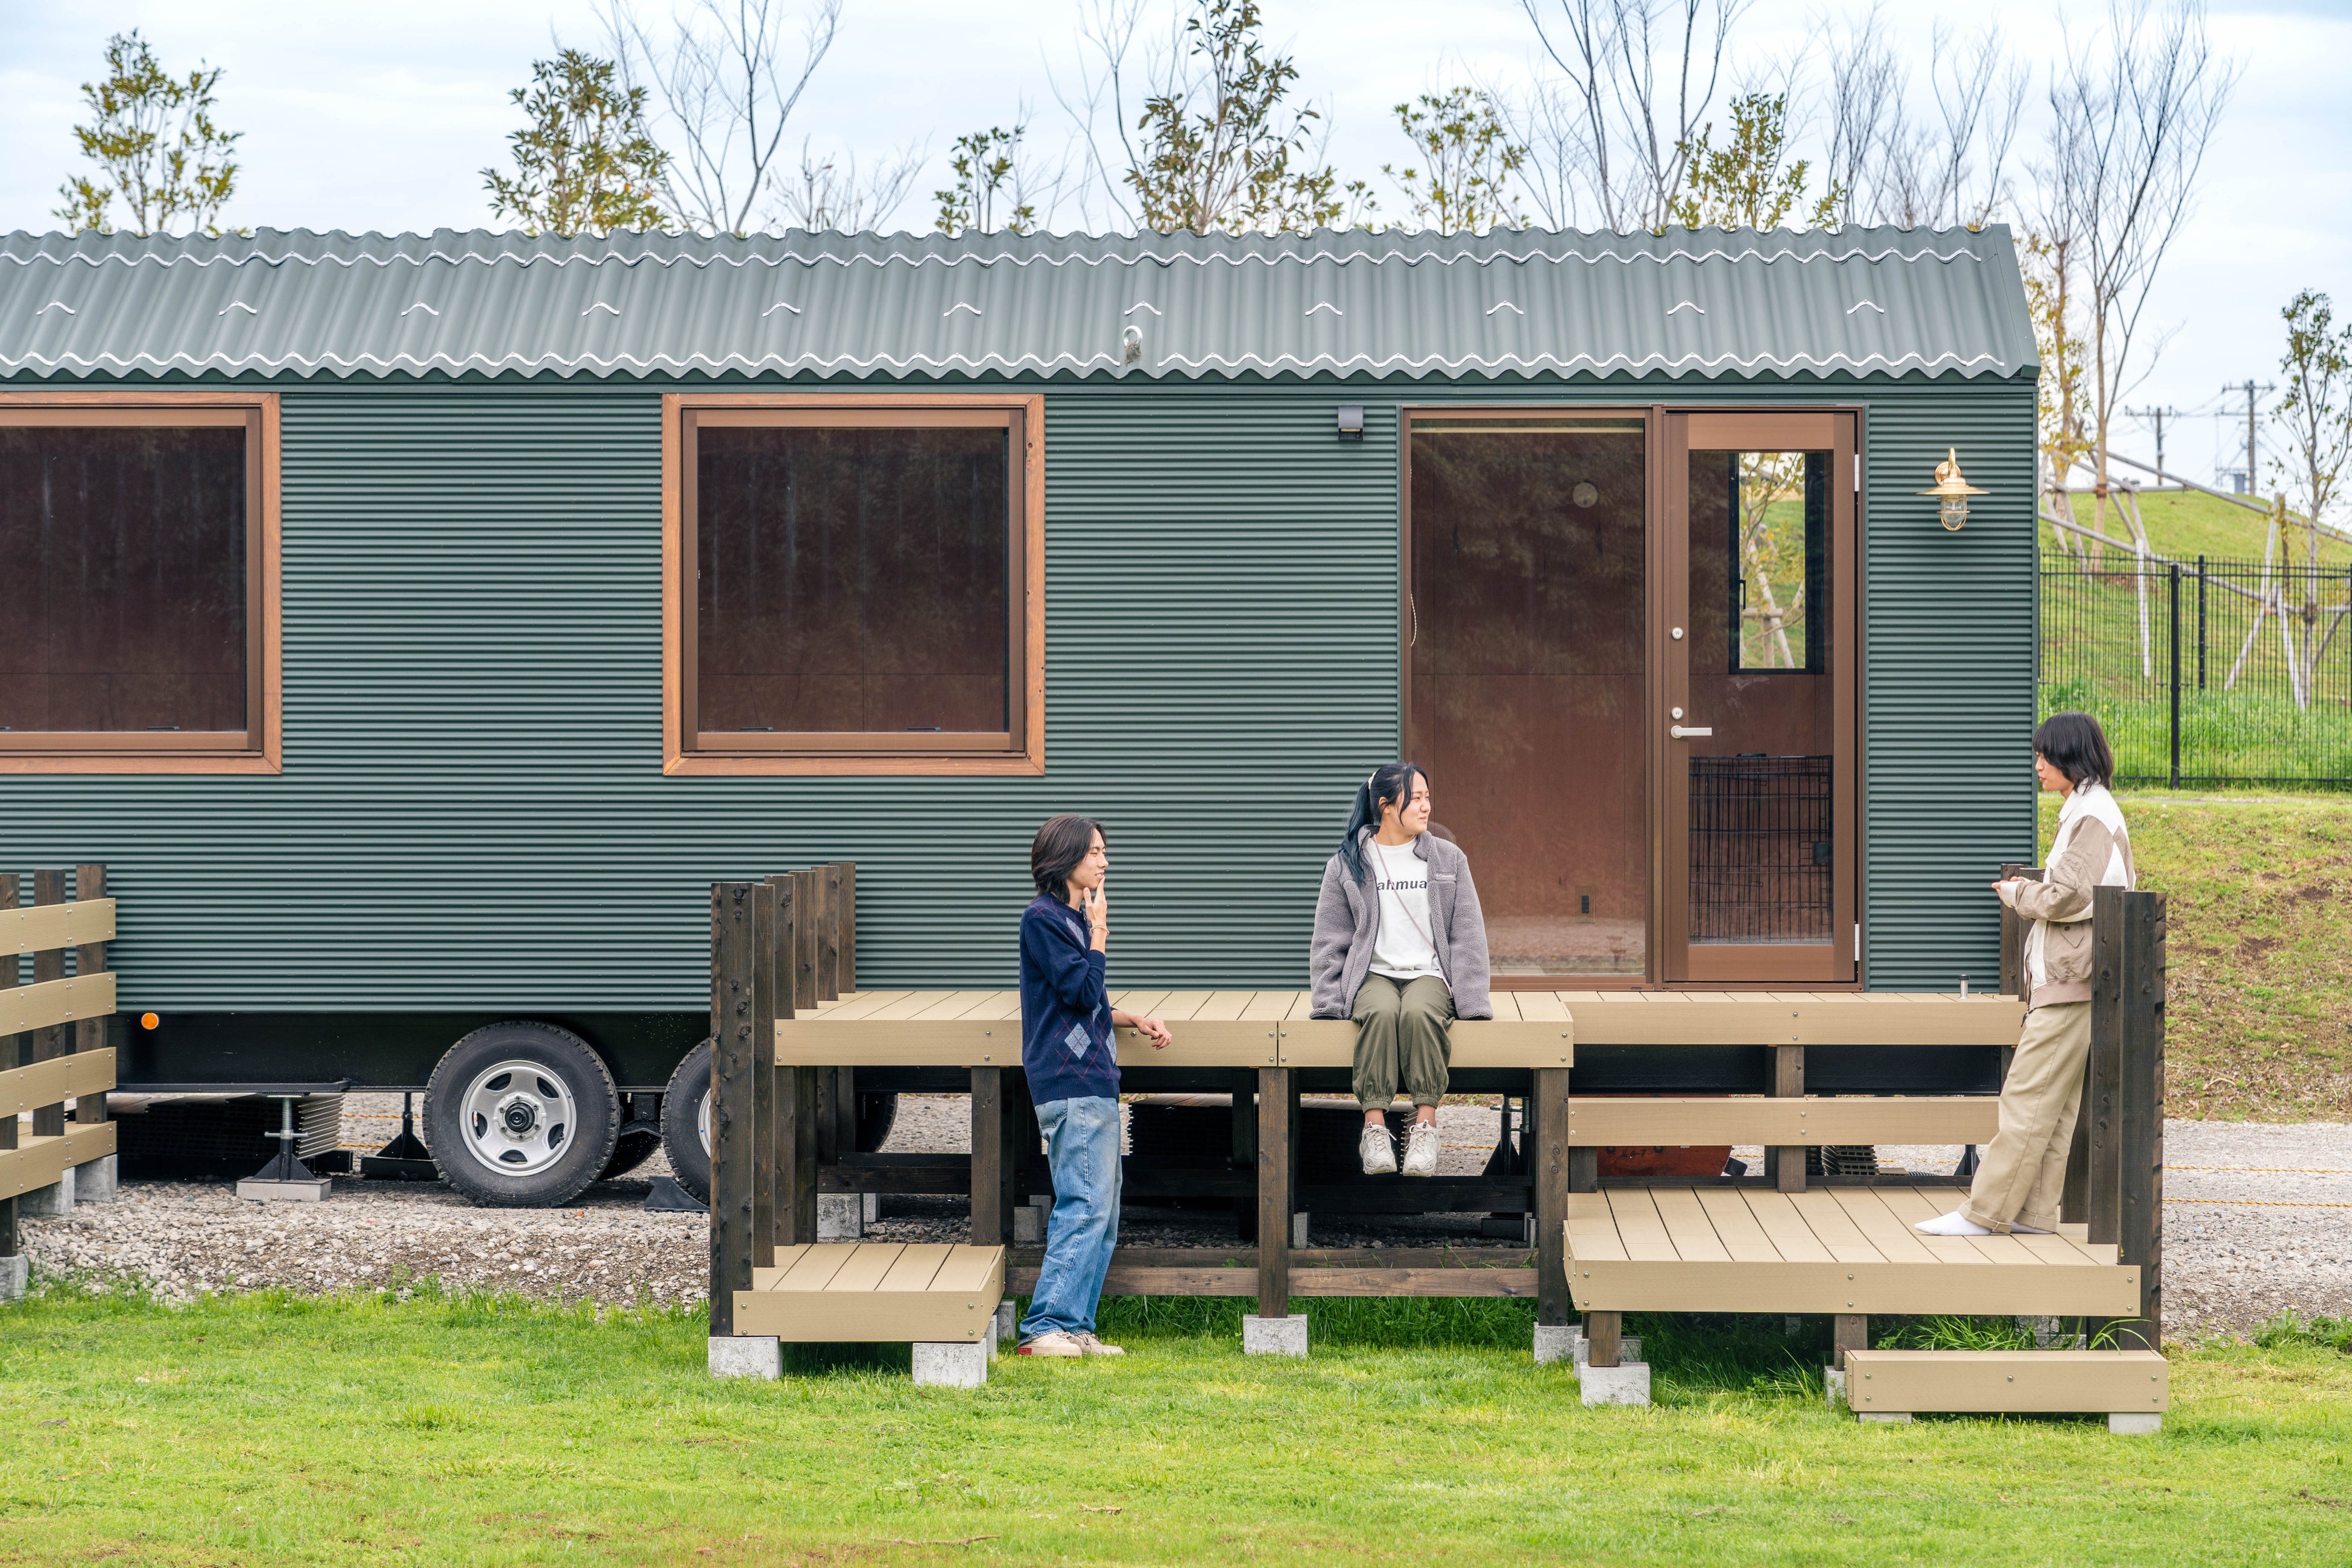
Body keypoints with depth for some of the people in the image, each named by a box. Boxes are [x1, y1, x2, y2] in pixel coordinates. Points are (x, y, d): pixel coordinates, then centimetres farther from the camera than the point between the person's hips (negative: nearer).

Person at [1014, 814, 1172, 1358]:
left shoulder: (1072, 917, 20)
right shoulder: (1043, 917, -9)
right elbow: (1081, 993, -16)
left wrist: (1133, 1021, 14)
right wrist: (1099, 935, -7)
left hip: (1093, 1080, 10)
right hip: (1070, 1083, -10)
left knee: (1102, 1212, 9)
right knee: (1085, 1207, -15)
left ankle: (1075, 1329, 11)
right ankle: (1045, 1328, -16)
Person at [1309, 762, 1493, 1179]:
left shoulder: (1448, 860, 11)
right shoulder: (1348, 864, 8)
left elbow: (1467, 937, 10)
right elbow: (1330, 942, 11)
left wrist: (1470, 1006, -1)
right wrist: (1329, 1005, -1)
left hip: (1429, 973, 0)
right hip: (1373, 974, 0)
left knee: (1419, 1013, -36)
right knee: (1381, 1012, -36)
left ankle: (1425, 1125, -32)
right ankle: (1374, 1124, -35)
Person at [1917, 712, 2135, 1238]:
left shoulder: (2094, 815, -13)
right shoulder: (2085, 810, 19)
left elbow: (2062, 898, -19)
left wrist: (2014, 891, -3)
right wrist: (2028, 892, 7)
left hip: (2070, 978, -10)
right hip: (2063, 977, 10)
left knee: (2028, 1096, -8)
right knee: (2054, 1101, 9)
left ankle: (1985, 1212, -8)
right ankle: (2033, 1212, 11)